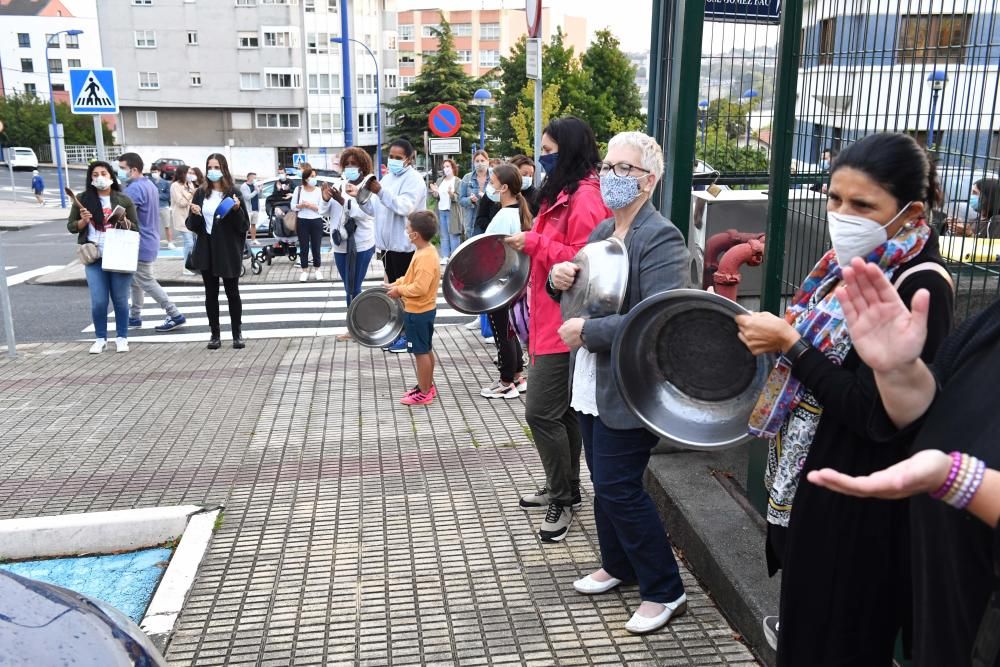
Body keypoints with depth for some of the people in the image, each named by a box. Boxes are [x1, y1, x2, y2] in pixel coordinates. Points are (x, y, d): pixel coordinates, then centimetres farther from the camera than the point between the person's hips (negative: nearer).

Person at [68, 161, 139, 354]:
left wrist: (125, 222, -13)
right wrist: (83, 221, -10)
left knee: (120, 299, 7)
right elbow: (71, 226, 9)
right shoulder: (83, 199, 4)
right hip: (94, 258, 0)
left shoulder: (123, 200, 3)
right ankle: (100, 339, 15)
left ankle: (121, 338, 20)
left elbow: (135, 227, 8)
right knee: (98, 301, -2)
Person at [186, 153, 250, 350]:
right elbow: (192, 226, 8)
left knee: (232, 293, 3)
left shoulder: (233, 193, -4)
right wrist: (194, 214, -12)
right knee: (211, 294, 7)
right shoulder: (201, 193, 6)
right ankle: (215, 334, 15)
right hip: (206, 251, 3)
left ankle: (237, 334, 13)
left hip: (228, 251, -3)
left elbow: (244, 225, -5)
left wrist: (237, 209, -22)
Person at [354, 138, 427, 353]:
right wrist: (361, 196, -2)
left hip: (404, 244, -8)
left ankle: (408, 334, 8)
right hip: (389, 242, 8)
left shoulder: (414, 179, -10)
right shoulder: (387, 178, 15)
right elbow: (375, 210, 15)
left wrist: (380, 192, -33)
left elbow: (405, 207, -25)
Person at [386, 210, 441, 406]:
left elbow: (420, 288, -30)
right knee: (426, 349, 18)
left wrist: (399, 290, -17)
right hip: (422, 310, 10)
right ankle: (428, 386, 30)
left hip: (418, 312, -10)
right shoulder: (425, 251, 6)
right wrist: (396, 284, 6)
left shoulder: (425, 257, -25)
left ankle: (424, 393, 8)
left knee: (420, 352, -1)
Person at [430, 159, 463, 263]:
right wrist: (436, 192, -7)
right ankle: (445, 256, 14)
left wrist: (451, 194, -29)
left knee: (453, 235, -4)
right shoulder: (440, 180, 12)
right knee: (444, 235, 9)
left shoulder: (458, 181, -5)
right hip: (441, 210, 6)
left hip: (452, 211, -6)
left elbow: (459, 198, -11)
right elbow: (437, 197, 14)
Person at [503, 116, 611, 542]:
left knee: (541, 412, -7)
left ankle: (561, 500, 8)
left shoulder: (586, 198, -17)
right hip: (552, 319, 11)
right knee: (563, 410, 17)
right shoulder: (564, 193, 15)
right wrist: (530, 245, 12)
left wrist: (535, 244, -20)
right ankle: (564, 489, 30)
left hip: (566, 322, -10)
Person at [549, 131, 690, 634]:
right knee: (605, 481, 19)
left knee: (618, 488, -2)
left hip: (630, 389, -8)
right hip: (592, 382, 9)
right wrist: (560, 279, -3)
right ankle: (617, 565, 39)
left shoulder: (661, 238, -17)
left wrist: (587, 331, -21)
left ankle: (665, 592, 16)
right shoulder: (602, 232, 10)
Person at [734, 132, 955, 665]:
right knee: (805, 611, 23)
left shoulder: (919, 287, -21)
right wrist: (772, 337, -1)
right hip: (805, 473, 8)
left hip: (856, 501, -8)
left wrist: (790, 343, -20)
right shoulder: (852, 263, 5)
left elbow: (871, 412, -24)